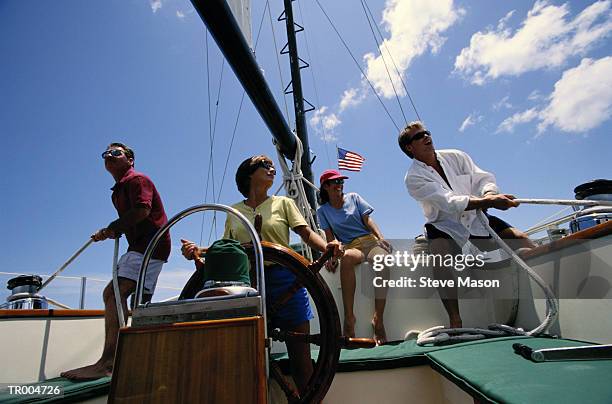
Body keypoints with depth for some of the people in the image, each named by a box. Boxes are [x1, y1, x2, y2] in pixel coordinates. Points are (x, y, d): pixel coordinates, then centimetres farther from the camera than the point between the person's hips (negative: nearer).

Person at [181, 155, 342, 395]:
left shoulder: (283, 203, 9)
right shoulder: (234, 212, 15)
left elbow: (306, 232, -2)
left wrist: (326, 247, -22)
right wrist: (198, 251, -6)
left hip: (284, 279, -1)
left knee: (300, 355, 2)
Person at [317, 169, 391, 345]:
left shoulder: (353, 197, 15)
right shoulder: (323, 210, 14)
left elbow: (368, 220, 7)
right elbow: (330, 237, 7)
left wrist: (381, 237, -10)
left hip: (370, 241, 1)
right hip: (350, 247, -1)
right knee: (346, 257, -41)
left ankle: (378, 319, -31)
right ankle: (349, 316, -38)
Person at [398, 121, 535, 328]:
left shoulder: (456, 156, 6)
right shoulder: (413, 178, -11)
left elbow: (484, 178, 0)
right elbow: (448, 202, -24)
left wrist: (489, 194, -27)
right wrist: (489, 202, -37)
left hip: (476, 218, 5)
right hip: (445, 226, -5)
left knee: (522, 240, -12)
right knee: (440, 256, -35)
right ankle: (455, 320, -31)